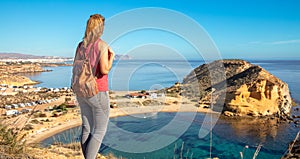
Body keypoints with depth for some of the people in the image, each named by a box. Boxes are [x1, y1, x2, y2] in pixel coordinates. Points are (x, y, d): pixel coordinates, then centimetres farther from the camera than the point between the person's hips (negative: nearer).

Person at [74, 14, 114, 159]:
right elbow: (104, 70, -20)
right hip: (98, 93, -7)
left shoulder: (80, 45, 6)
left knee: (87, 128, 16)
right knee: (100, 131, 5)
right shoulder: (102, 45, -15)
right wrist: (111, 56, -4)